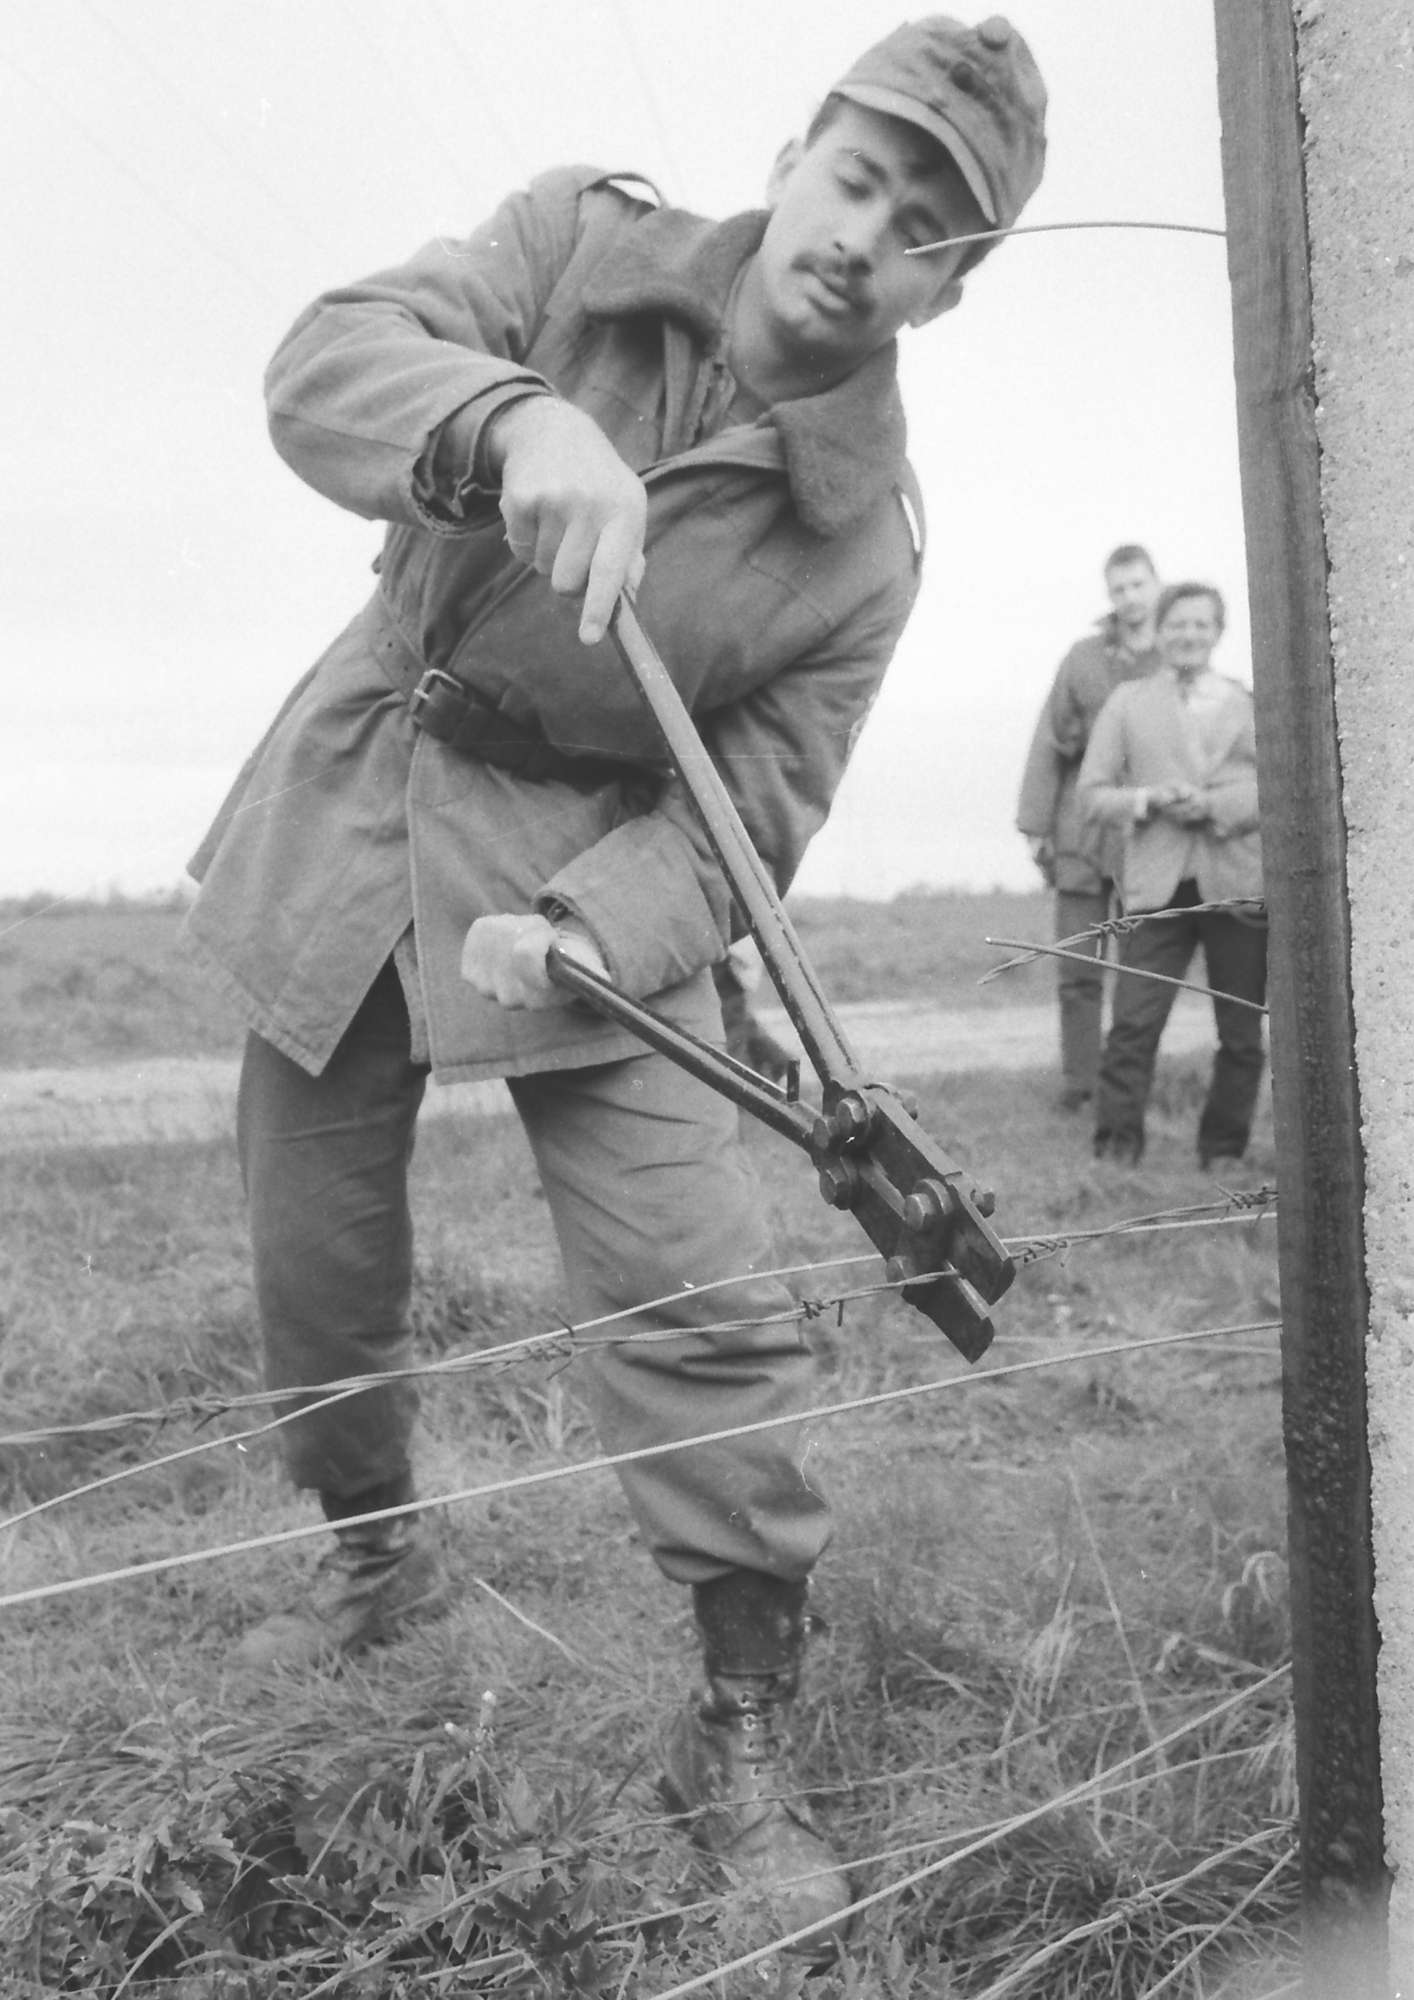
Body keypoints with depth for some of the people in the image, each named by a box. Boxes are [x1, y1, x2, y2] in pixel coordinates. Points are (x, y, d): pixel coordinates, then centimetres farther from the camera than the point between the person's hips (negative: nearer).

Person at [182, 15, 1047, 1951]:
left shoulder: (865, 541, -12)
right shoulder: (581, 240, -7)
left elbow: (748, 812, -12)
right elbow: (328, 359, -20)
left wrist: (585, 933, -31)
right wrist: (514, 421, -41)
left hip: (594, 866, -2)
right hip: (348, 811, 3)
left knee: (697, 1302, -14)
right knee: (315, 1264, 11)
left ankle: (744, 1729, 7)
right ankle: (373, 1555, 41)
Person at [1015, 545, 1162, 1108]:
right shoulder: (1084, 657, 5)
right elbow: (1048, 744, 6)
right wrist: (1036, 825, 2)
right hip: (1082, 835, 1)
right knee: (1077, 970, 1)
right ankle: (1078, 1083, 11)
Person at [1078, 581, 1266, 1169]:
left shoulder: (1253, 705, 14)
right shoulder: (1127, 702, 15)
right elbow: (1093, 791, 9)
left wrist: (1214, 804, -11)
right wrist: (1147, 799, -10)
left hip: (1239, 882, 1)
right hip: (1157, 885, -1)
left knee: (1242, 1034, 4)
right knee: (1133, 1024, -10)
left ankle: (1224, 1154, 16)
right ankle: (1115, 1150, -4)